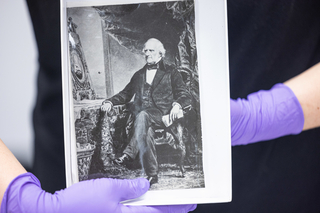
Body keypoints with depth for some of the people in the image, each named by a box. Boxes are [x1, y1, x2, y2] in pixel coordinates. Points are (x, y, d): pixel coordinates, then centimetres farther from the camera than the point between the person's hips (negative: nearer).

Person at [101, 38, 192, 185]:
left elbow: (185, 96, 7)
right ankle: (152, 174, -40)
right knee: (146, 129, -35)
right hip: (140, 115, 3)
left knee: (143, 116, -39)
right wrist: (110, 102, 7)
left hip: (161, 115, -3)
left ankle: (129, 153, -41)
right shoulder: (138, 75, 29)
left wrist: (177, 104, -18)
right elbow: (125, 95, 28)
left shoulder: (171, 74, 16)